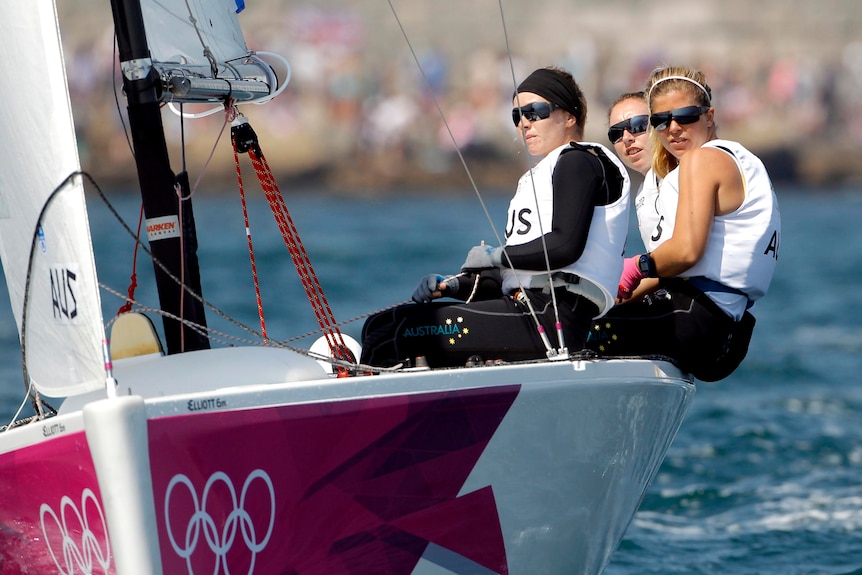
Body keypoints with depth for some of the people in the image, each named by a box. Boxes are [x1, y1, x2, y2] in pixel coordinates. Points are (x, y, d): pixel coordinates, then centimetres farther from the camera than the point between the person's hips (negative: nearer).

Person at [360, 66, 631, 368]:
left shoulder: (579, 162, 1)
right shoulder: (537, 177, 30)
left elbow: (565, 247, -17)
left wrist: (497, 256, -5)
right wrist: (455, 285, 8)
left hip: (553, 320, -10)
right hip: (525, 310, 10)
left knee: (399, 333, -20)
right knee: (382, 325, 1)